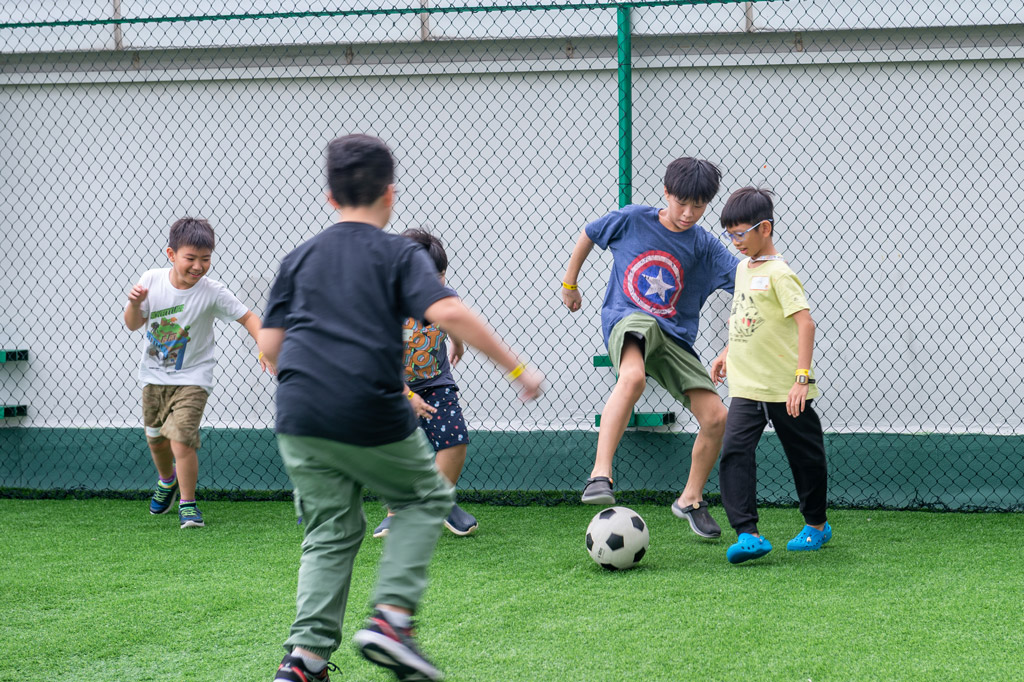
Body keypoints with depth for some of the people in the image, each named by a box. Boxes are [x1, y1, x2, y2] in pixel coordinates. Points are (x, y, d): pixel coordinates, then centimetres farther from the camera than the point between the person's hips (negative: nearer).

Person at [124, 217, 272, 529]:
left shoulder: (211, 292, -18)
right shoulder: (151, 280, -12)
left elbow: (247, 317, -10)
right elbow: (133, 325, -4)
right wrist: (134, 304, -25)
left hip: (192, 378, -4)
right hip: (154, 374, 4)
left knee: (181, 438, -19)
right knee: (155, 437, 21)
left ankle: (187, 504, -3)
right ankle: (167, 480, 52)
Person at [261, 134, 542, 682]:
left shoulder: (299, 258, 16)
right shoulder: (400, 254, 4)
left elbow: (269, 345, 13)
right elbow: (447, 313, -12)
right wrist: (515, 367, -7)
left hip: (299, 418, 4)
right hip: (372, 417, -4)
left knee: (331, 531, 14)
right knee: (426, 498, 18)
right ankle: (392, 615, 1)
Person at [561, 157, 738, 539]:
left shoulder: (704, 246, 2)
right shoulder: (632, 220, 1)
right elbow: (589, 235, 18)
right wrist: (569, 284, 24)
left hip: (675, 336, 4)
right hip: (626, 319, -4)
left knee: (716, 418, -5)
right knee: (633, 377, -40)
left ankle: (691, 500, 20)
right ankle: (600, 476, -45)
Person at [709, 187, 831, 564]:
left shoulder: (779, 273, -15)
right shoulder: (743, 268, 11)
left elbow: (805, 322, -22)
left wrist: (802, 377, -27)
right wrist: (727, 352, 23)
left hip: (786, 389, -6)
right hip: (747, 387, 6)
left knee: (805, 456, 10)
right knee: (734, 453, -12)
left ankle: (817, 524, 31)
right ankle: (748, 534, -18)